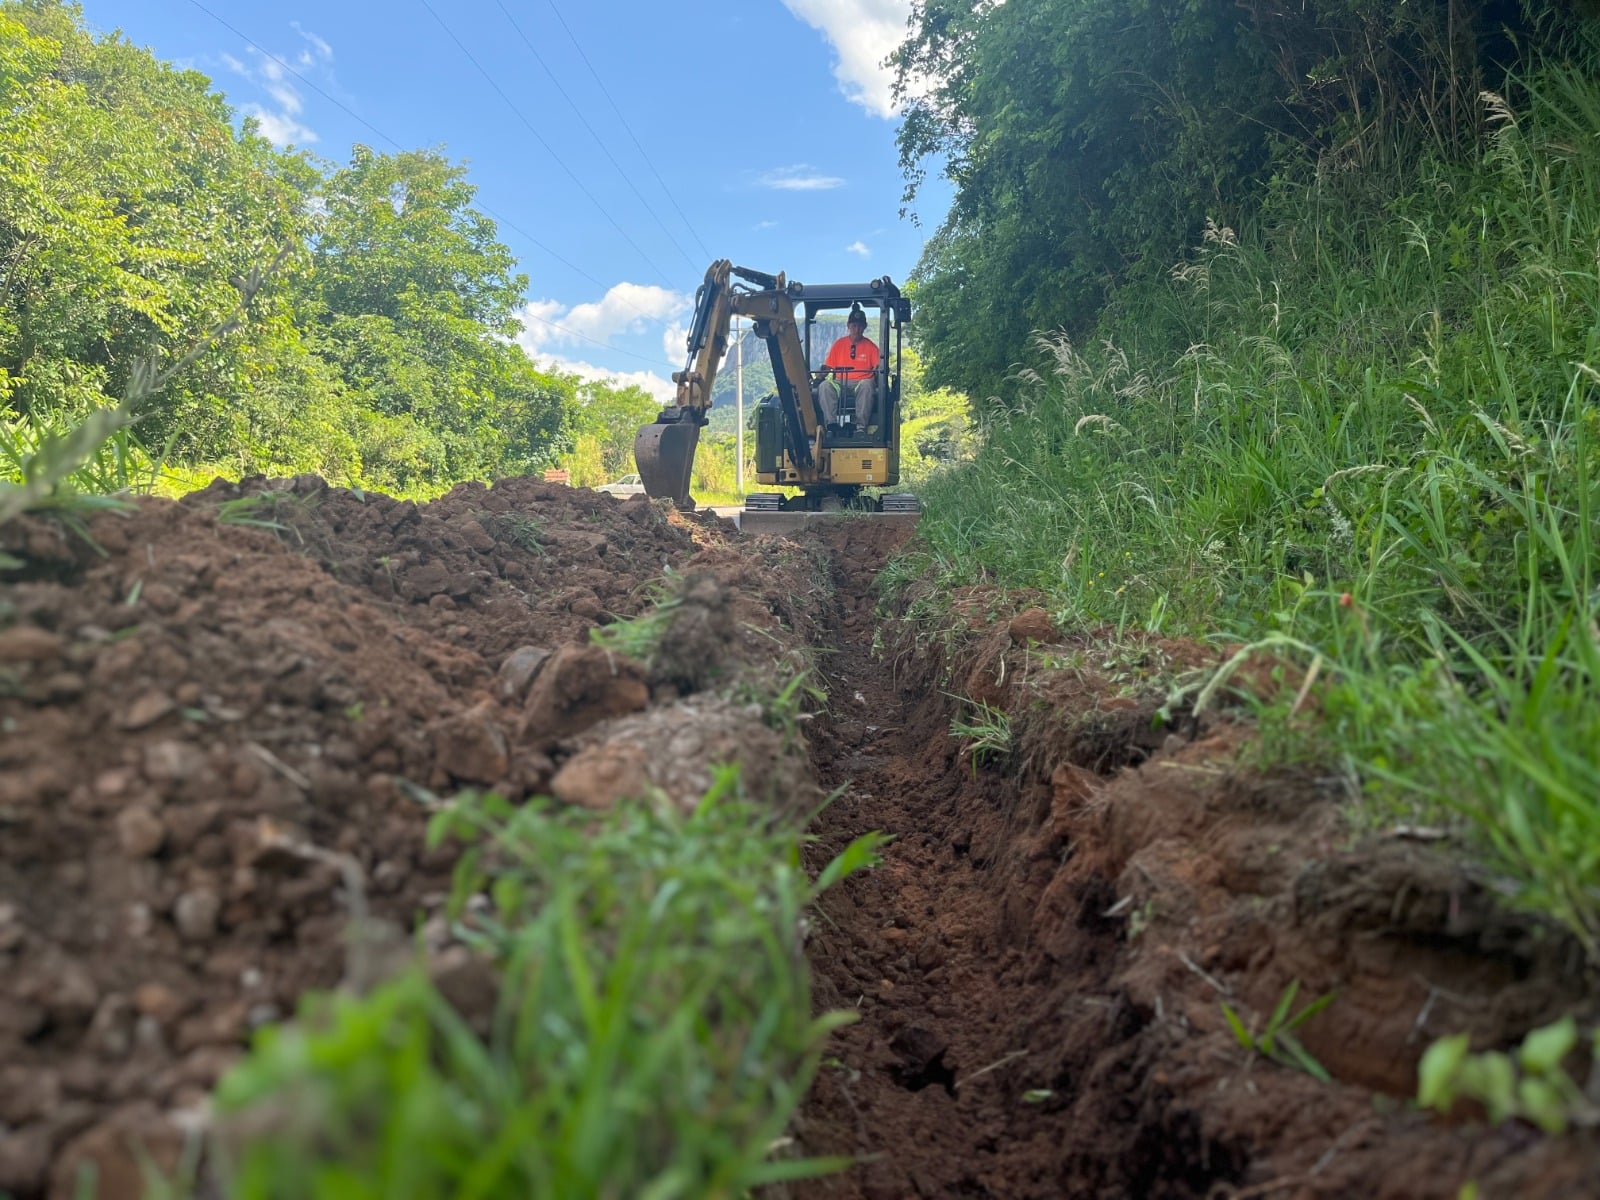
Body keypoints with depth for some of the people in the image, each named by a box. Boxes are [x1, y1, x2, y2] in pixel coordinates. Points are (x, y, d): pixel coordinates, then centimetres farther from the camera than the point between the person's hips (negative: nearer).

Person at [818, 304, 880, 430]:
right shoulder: (839, 344, 13)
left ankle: (861, 426, -42)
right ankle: (831, 424, -37)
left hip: (861, 382, -1)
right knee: (825, 386, -31)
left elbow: (878, 367, 3)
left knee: (866, 385, -38)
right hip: (840, 382, 2)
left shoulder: (870, 346, 10)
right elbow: (827, 367, 10)